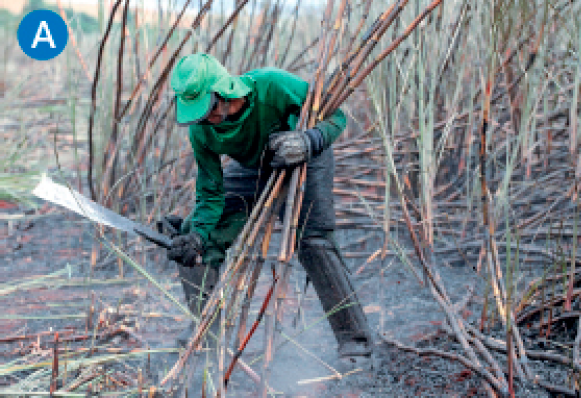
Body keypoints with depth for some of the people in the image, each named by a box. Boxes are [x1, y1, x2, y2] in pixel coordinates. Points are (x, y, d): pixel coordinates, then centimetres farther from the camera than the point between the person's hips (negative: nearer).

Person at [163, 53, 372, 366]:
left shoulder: (270, 85, -38)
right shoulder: (200, 131, -25)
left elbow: (334, 113, -28)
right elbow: (211, 193, -15)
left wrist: (308, 142, -48)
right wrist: (197, 235, -32)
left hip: (304, 163, -4)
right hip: (252, 170, 5)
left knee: (312, 242, -22)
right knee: (194, 231, -4)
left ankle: (354, 341, -13)